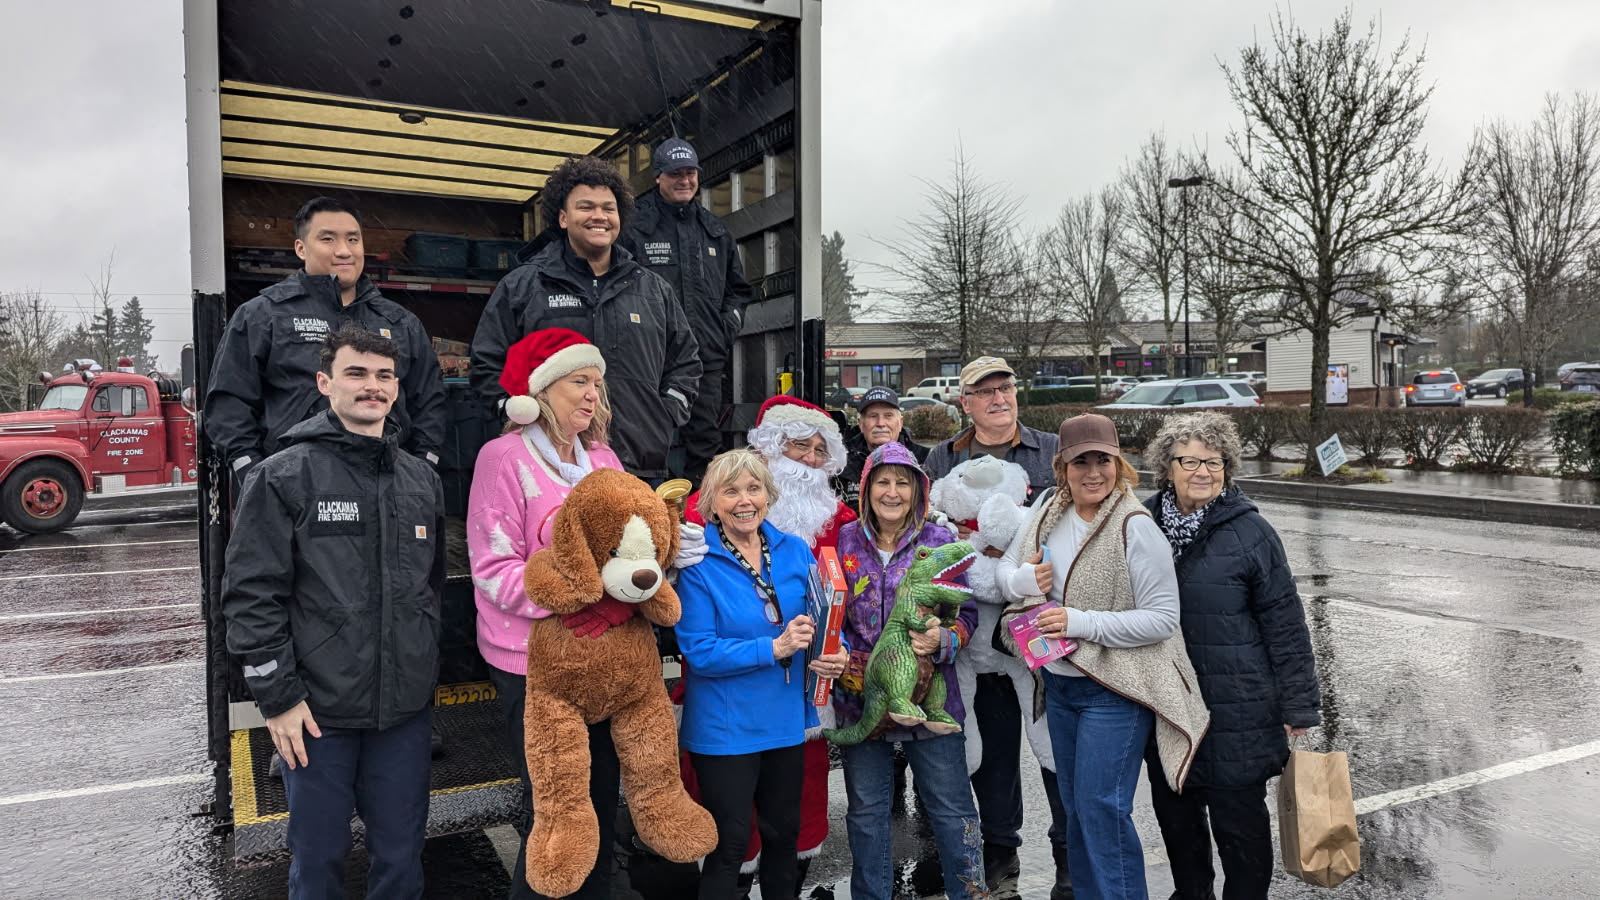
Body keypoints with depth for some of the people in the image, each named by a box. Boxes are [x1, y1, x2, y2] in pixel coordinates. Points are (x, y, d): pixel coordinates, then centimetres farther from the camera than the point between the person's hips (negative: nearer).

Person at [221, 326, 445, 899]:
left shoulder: (422, 480, 8)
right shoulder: (283, 477, -7)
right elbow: (251, 594, -9)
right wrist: (277, 695, -11)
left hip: (406, 707, 4)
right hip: (318, 710, -4)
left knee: (401, 853, 14)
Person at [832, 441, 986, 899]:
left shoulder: (940, 541, -2)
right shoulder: (844, 542, 1)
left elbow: (966, 611, 0)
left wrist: (942, 641, -20)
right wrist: (847, 662, -10)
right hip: (860, 696, 2)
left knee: (952, 809, 6)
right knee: (866, 810, 14)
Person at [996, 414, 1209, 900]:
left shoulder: (1135, 527, -19)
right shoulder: (1049, 508, 0)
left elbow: (1163, 618, -19)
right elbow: (1005, 567, 9)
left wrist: (1081, 622, -25)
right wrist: (1023, 578, -14)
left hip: (1114, 689, -7)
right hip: (1059, 682, 7)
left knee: (1101, 808, -5)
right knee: (1074, 806, 19)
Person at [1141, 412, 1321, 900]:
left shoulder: (1249, 531, -10)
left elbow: (1285, 623, -8)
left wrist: (1297, 705, -8)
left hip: (1236, 709, -4)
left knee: (1239, 820, 7)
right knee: (1174, 813, 19)